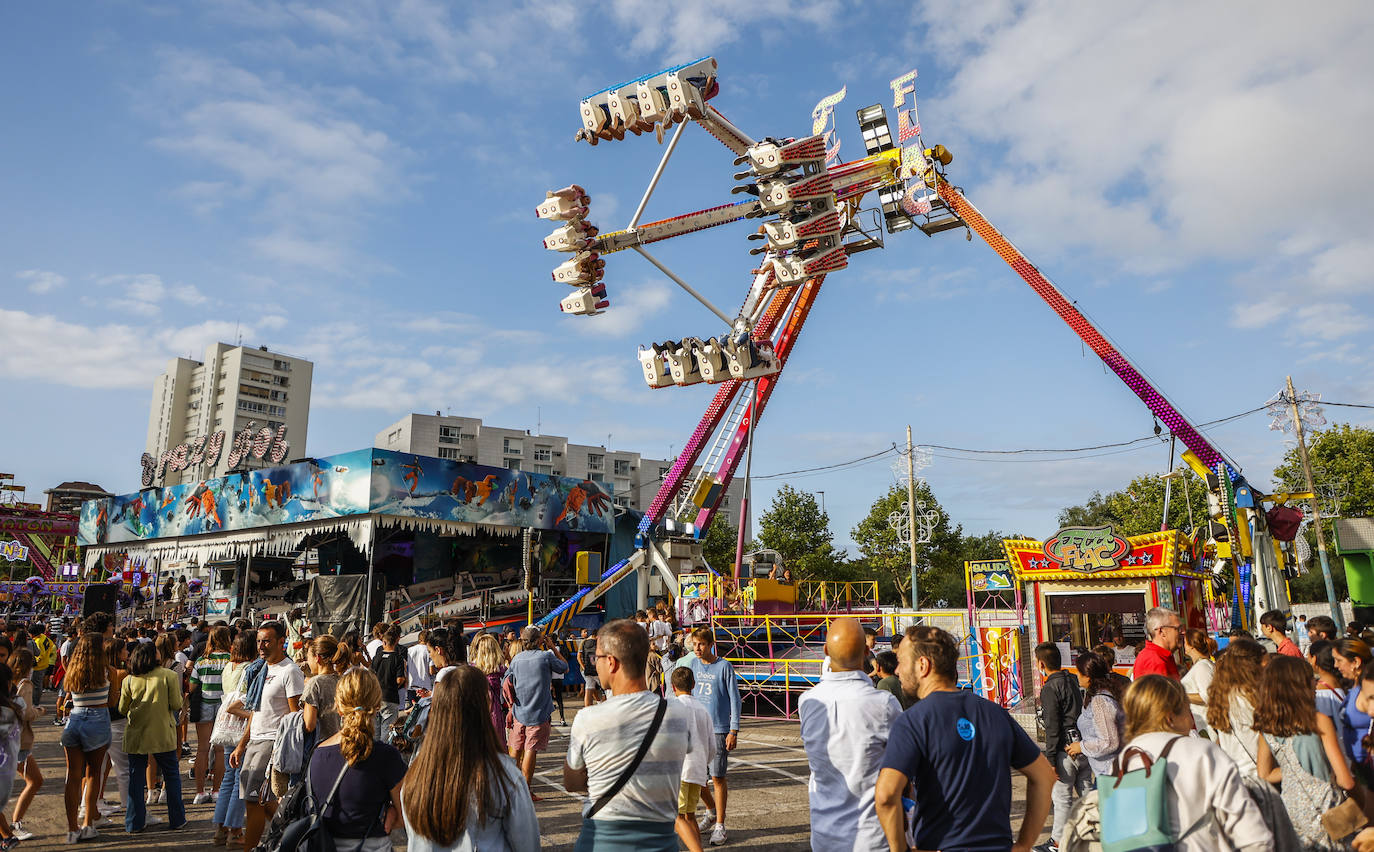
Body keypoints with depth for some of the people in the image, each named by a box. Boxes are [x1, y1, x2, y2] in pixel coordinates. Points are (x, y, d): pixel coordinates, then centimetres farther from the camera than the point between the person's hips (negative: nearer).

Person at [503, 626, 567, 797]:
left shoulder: (516, 658, 3)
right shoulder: (546, 656, -10)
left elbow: (507, 682, 6)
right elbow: (564, 667, 5)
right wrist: (552, 647, 9)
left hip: (519, 712, 5)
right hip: (539, 713, -4)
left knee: (515, 749, 15)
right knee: (531, 751, -2)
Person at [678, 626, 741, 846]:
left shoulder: (724, 667, -8)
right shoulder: (691, 664, 5)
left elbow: (735, 700, -6)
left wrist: (734, 731, -10)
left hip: (718, 730, -5)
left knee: (717, 777, -1)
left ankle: (720, 826, 12)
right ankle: (711, 808, 33)